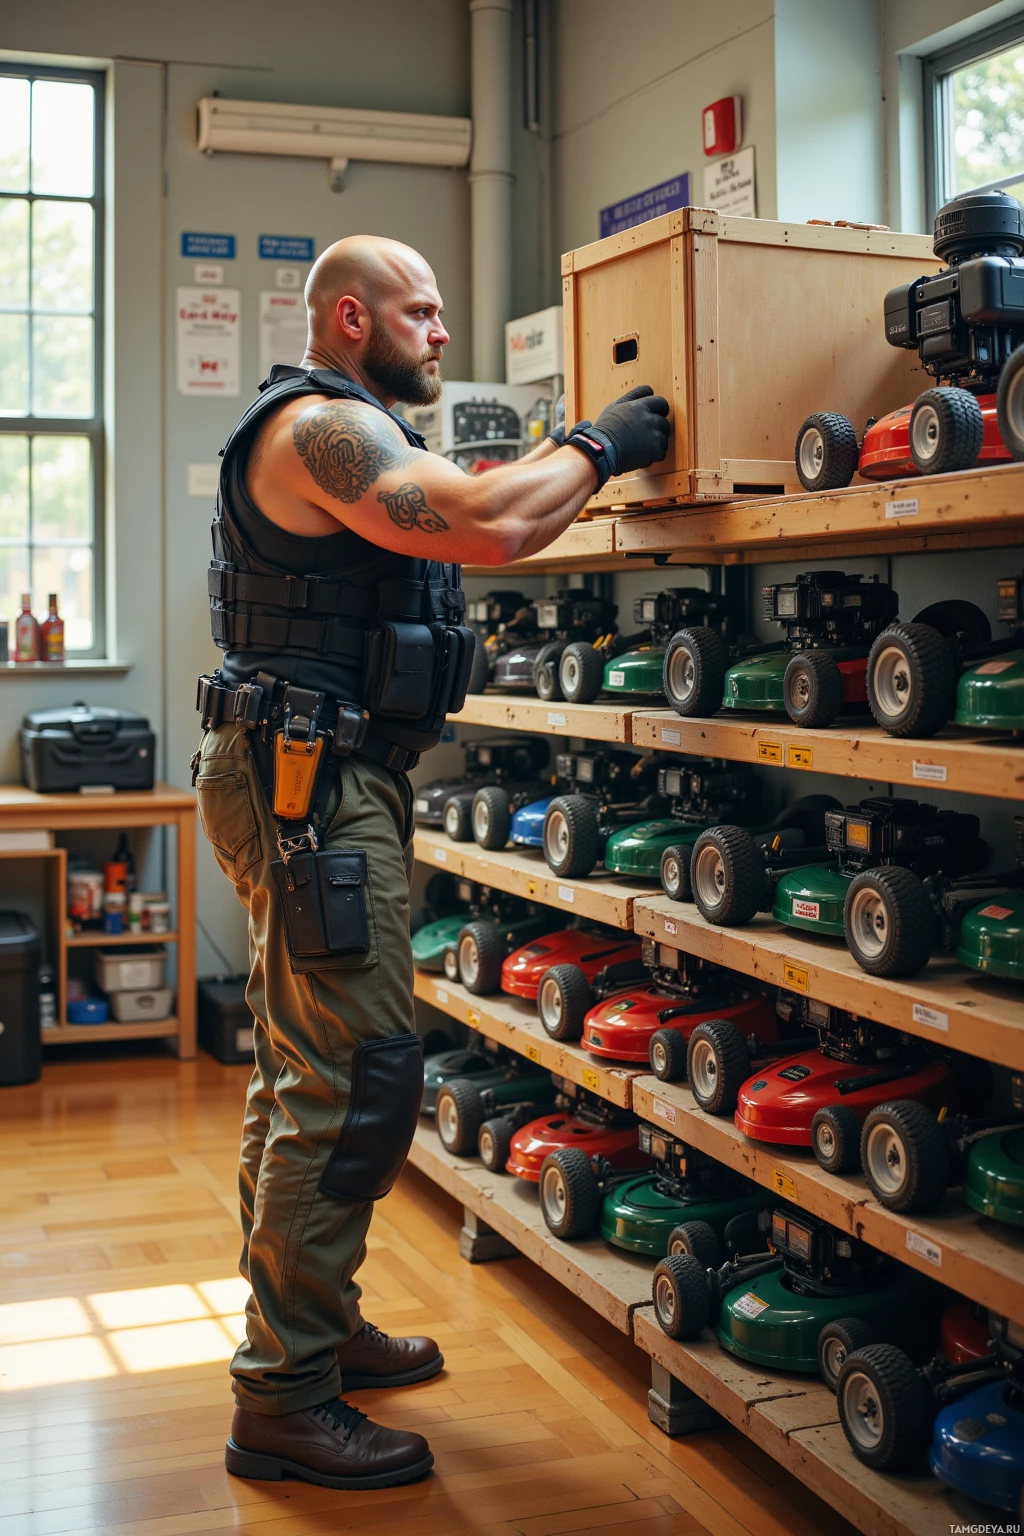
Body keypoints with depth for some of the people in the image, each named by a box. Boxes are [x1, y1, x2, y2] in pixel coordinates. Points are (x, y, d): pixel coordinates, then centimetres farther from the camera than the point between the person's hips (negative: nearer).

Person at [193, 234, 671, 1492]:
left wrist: (567, 453, 16)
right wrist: (598, 448, -11)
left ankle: (309, 1327, 29)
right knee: (354, 1075, -11)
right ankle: (284, 1400, -4)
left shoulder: (341, 436, 22)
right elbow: (487, 527, -25)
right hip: (312, 784, -12)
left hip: (322, 784, 12)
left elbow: (455, 518, 24)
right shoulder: (322, 426, -13)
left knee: (303, 1072, 16)